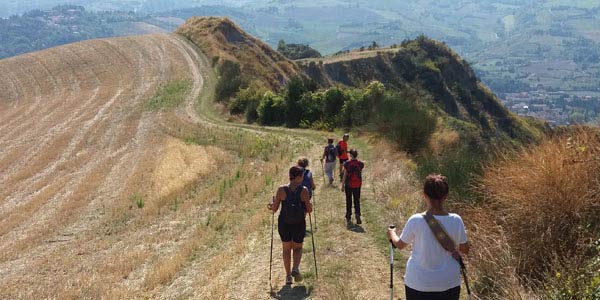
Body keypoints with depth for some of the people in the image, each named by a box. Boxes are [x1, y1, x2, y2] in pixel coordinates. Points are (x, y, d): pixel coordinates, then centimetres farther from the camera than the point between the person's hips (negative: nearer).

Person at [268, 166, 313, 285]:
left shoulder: (281, 190, -10)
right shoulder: (304, 191, -12)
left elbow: (274, 209, -7)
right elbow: (309, 210, -6)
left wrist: (271, 205, 15)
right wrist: (309, 206, 16)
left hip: (284, 224, 1)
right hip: (299, 224, -1)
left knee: (286, 249, 19)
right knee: (298, 248, 20)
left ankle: (288, 276, 21)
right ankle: (295, 268, -5)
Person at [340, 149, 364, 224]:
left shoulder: (347, 164, -13)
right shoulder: (360, 164, -7)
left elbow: (344, 175, -9)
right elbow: (360, 174, 6)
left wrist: (342, 185, 0)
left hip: (348, 185, -1)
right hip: (357, 185, 1)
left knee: (349, 201, 13)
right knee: (357, 201, 10)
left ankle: (348, 217, 22)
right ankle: (357, 214, -10)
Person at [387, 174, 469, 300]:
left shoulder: (415, 220, -17)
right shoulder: (456, 220, -12)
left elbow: (400, 245, 0)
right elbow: (465, 250, 2)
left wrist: (392, 234, 21)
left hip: (418, 283, -1)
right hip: (448, 283, 2)